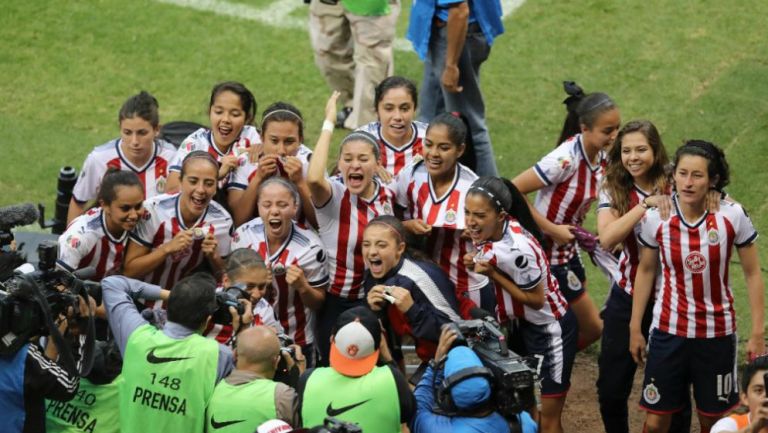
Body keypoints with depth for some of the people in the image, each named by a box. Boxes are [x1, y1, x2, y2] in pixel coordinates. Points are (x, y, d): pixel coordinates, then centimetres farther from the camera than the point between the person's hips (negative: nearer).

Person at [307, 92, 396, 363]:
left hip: (373, 300, 4)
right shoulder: (335, 194, -15)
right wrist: (329, 124, -35)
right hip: (335, 302, -4)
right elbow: (314, 178, -42)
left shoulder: (386, 196, 1)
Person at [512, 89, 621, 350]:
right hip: (547, 251, -8)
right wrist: (552, 230, -23)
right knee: (592, 327, -1)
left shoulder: (601, 156, -3)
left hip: (568, 248, 8)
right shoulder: (566, 159, -27)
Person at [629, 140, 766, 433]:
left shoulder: (732, 217, -13)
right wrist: (635, 328, 7)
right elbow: (645, 271, 5)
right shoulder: (655, 219, -10)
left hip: (717, 332, 0)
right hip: (669, 330, 1)